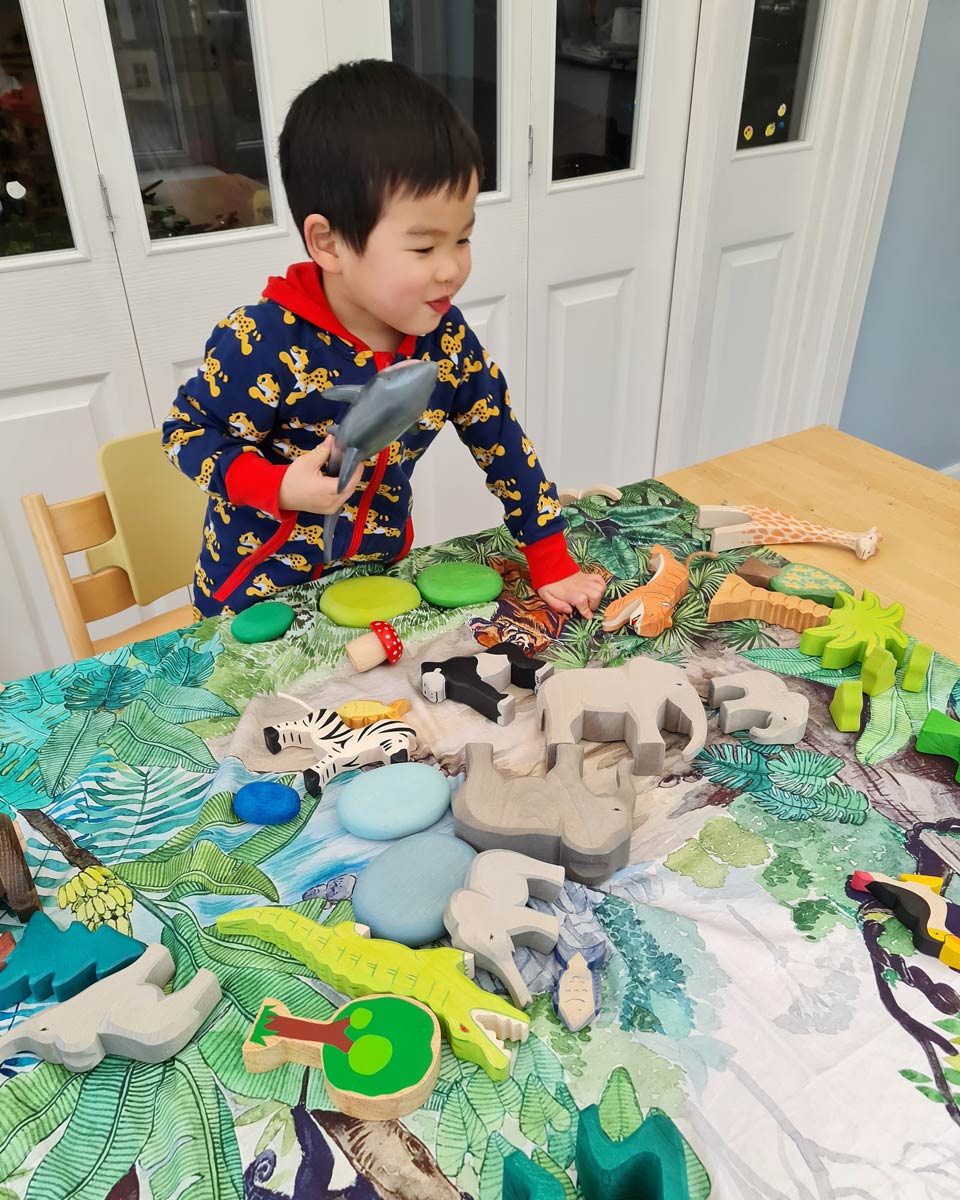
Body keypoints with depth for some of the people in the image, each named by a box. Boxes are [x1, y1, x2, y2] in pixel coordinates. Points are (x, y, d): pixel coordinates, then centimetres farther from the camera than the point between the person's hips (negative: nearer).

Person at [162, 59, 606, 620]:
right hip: (259, 593, -3)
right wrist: (279, 487, -32)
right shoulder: (262, 343, -26)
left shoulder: (446, 338, -12)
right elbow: (187, 431, -14)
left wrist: (552, 565, -1)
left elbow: (504, 443, -3)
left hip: (381, 578, 4)